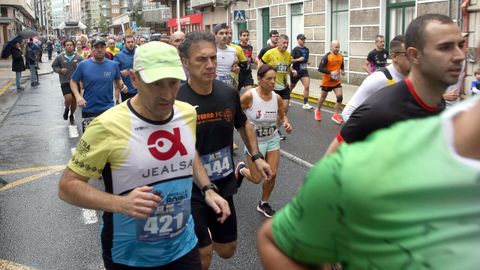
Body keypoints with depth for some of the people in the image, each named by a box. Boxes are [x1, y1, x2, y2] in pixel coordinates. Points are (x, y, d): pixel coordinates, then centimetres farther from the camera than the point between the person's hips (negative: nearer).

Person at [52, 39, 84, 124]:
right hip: (65, 82, -1)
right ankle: (66, 109, 19)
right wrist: (60, 70, -9)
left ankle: (72, 116, 36)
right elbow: (54, 66, 9)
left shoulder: (78, 58, -3)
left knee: (74, 101, 11)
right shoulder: (60, 57, -2)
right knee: (68, 99, -17)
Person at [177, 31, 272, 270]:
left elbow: (243, 125, 16)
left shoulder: (229, 94, -5)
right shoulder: (175, 101, -20)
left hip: (223, 186, 5)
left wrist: (256, 156, 9)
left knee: (227, 251, 19)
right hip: (191, 191, -5)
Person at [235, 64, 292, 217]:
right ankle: (241, 169, 38)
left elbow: (282, 116, 8)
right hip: (254, 142, -4)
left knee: (272, 175, 3)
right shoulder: (249, 96, -23)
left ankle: (264, 204, 28)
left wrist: (286, 124, -12)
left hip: (273, 140, 4)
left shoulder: (277, 98, -9)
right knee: (257, 179, 2)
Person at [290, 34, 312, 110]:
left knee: (307, 86, -13)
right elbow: (290, 60, -15)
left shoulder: (307, 50, 6)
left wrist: (308, 62, 3)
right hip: (296, 71, -4)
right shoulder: (295, 49, -11)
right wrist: (298, 59, -26)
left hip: (304, 71, 4)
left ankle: (305, 104, -7)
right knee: (292, 86, 15)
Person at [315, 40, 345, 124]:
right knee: (323, 97, 13)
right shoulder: (326, 57, -17)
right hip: (327, 81, -4)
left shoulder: (341, 56, 0)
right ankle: (318, 110, 39)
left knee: (340, 97, -10)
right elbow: (320, 68, -19)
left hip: (337, 81, 4)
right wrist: (330, 72, -27)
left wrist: (342, 71, -4)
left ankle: (336, 115, 2)